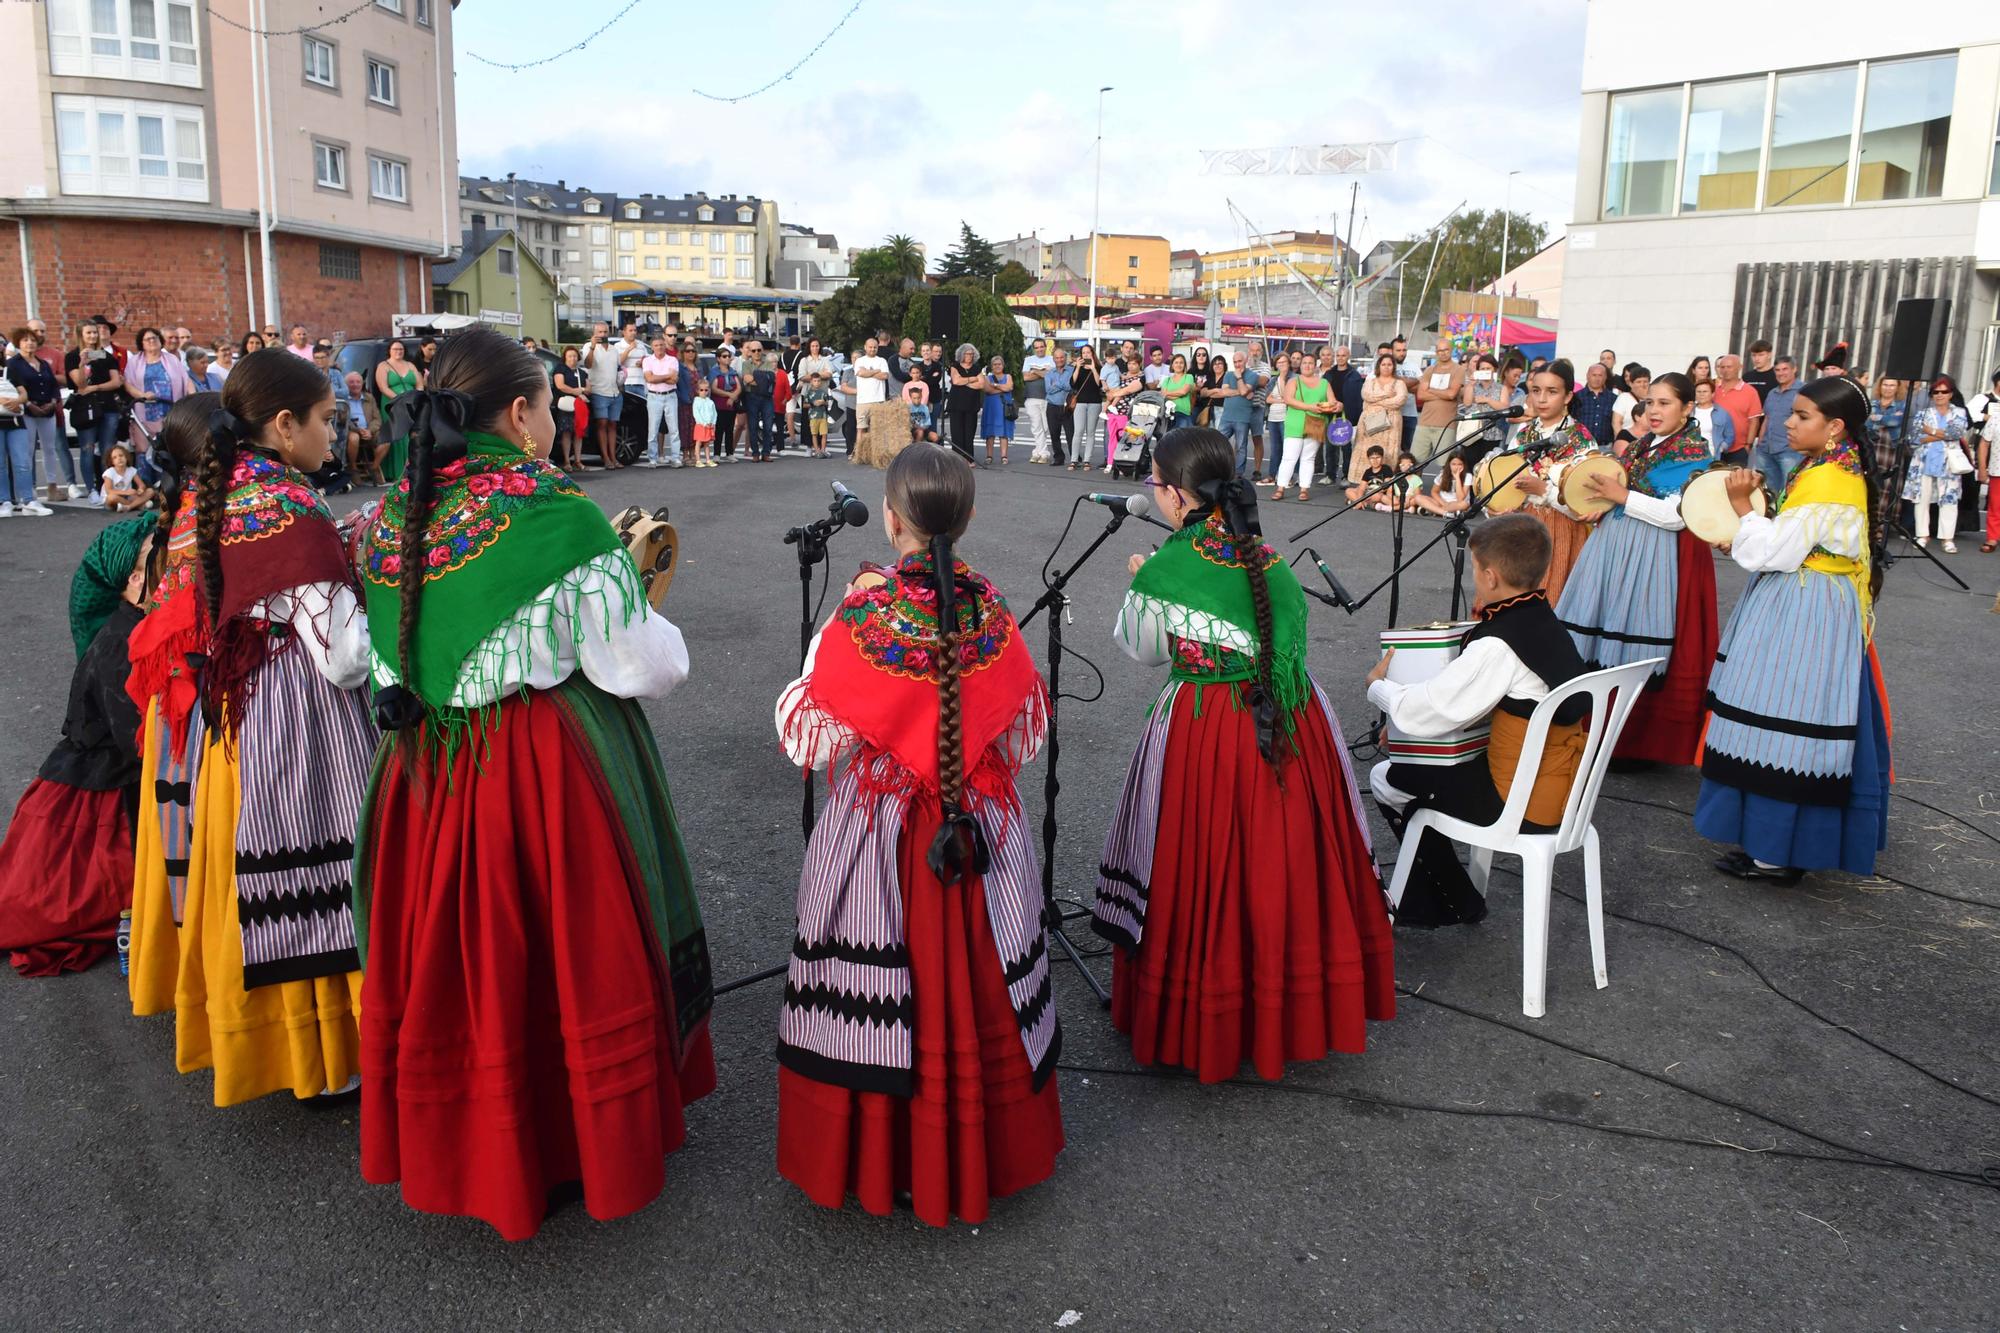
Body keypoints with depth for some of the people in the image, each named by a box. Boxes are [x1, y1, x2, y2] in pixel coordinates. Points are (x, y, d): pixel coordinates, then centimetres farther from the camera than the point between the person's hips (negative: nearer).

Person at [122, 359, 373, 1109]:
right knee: (298, 873, 3)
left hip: (202, 729, 8)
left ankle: (225, 1010, 39)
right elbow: (344, 657, -22)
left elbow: (181, 621, 16)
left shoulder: (196, 501, 6)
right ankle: (316, 1055, 14)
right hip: (285, 731, -8)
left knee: (232, 874, 21)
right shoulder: (293, 513, -19)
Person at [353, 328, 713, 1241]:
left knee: (453, 950, 18)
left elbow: (396, 671, 12)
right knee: (565, 950, 9)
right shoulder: (559, 520, -18)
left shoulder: (394, 522, 1)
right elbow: (649, 669, -15)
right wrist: (647, 609, 5)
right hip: (550, 775, -6)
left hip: (428, 778, 6)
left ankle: (456, 1148, 37)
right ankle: (586, 1142, 26)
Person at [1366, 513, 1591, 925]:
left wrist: (1379, 686, 0)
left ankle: (1457, 905, 22)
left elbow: (1422, 713, -22)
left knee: (1392, 779, 7)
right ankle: (1422, 902, 29)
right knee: (1424, 766, 21)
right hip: (1560, 788, 9)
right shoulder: (1548, 626, 5)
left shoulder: (1497, 647, -25)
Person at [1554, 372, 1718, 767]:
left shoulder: (1695, 455, -6)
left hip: (1654, 557, -7)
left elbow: (1676, 515, -16)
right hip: (1616, 545, 7)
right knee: (1602, 635, 6)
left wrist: (1623, 497, -16)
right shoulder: (1642, 447, 16)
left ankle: (1639, 744, 4)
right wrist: (1600, 502, 5)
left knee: (1637, 643, -6)